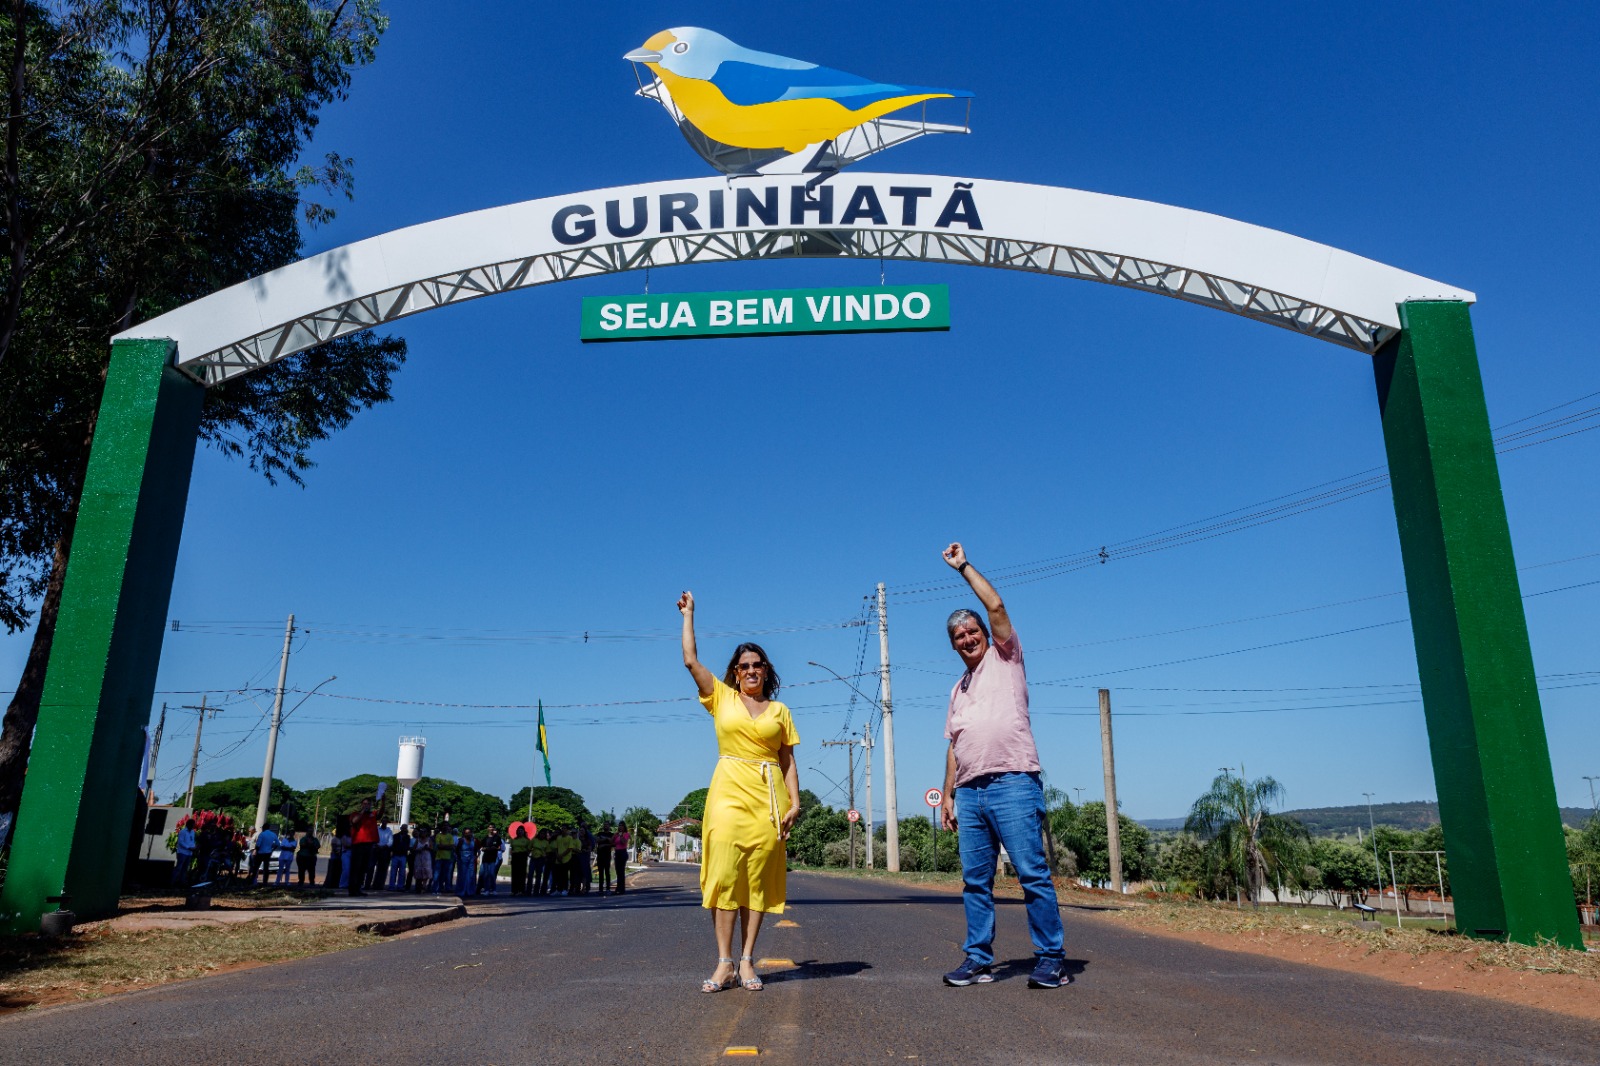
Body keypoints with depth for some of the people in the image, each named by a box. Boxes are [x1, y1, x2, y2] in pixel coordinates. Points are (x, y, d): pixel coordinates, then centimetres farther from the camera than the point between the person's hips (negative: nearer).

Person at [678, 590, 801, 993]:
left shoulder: (780, 711, 14)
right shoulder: (721, 698, 12)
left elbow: (788, 761, 11)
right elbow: (690, 660, 6)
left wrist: (795, 802, 1)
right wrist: (688, 615, 11)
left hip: (768, 797, 1)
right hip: (729, 792, -1)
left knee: (759, 877, -1)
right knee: (724, 873, -9)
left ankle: (747, 960, 5)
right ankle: (724, 963, -5)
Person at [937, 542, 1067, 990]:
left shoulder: (1005, 658, 7)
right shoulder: (958, 687, 24)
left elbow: (995, 605, -5)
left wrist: (964, 566, 4)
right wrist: (947, 794, 16)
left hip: (1012, 784, -7)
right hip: (969, 792, 7)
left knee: (1033, 873, -7)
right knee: (975, 881, 7)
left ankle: (1051, 959, -1)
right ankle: (979, 960, 13)